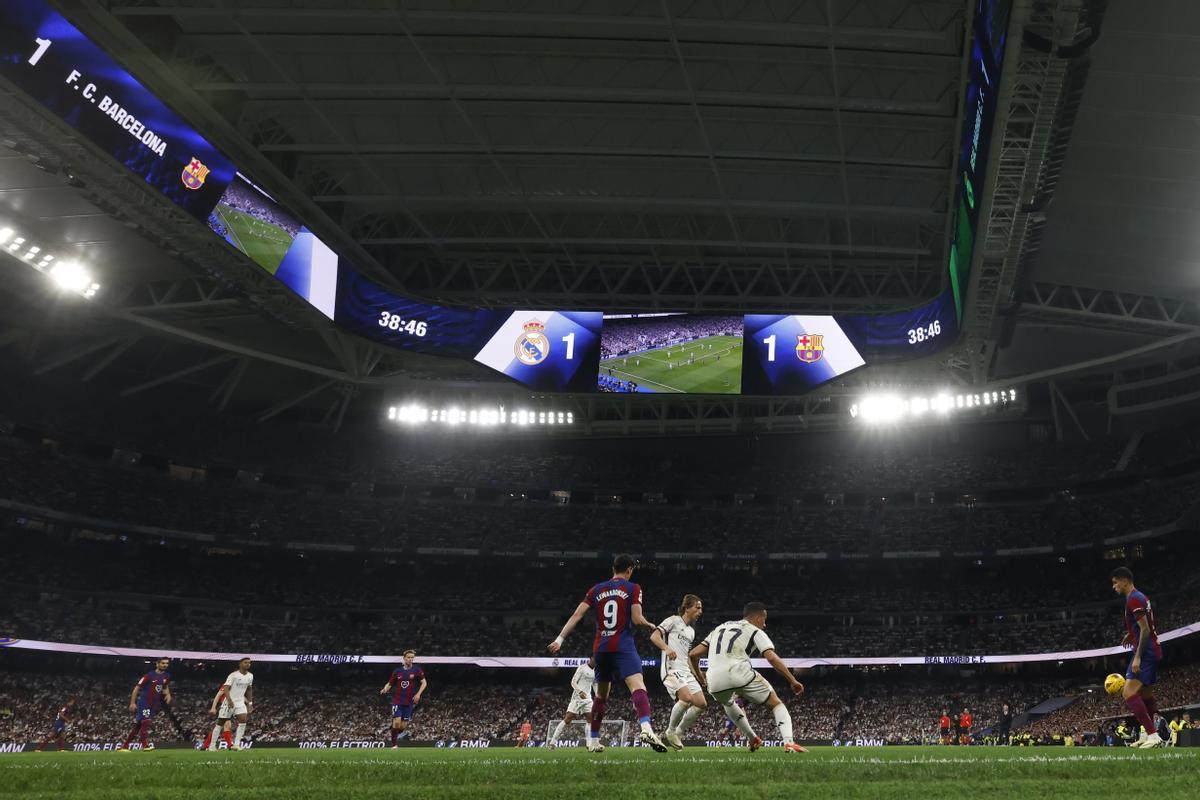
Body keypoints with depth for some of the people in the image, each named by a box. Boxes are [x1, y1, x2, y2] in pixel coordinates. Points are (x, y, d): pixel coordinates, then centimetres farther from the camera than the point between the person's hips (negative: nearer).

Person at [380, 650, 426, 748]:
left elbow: (424, 682, 0)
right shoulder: (397, 671, 5)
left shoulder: (417, 670, 1)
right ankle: (394, 744, -7)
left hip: (409, 702, 0)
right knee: (396, 722, -16)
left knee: (403, 726, 0)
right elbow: (390, 684, 10)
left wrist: (418, 694, -14)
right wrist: (384, 690, -12)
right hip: (397, 701, 0)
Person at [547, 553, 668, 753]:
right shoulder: (633, 588, 1)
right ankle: (646, 729, -43)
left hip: (600, 648, 5)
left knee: (601, 695, 19)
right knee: (638, 686, -19)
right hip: (623, 646, -5)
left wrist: (560, 638, 4)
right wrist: (650, 625, 13)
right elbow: (637, 619, -8)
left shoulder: (597, 590, 13)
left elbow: (576, 615, 5)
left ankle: (593, 741, 24)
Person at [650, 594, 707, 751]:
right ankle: (671, 732, -8)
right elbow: (654, 636, -12)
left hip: (686, 671, 9)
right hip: (671, 669, -9)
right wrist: (667, 648, -29)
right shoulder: (674, 620, 1)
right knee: (687, 698, -28)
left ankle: (678, 733, 10)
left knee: (701, 704, -3)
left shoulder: (691, 631, 25)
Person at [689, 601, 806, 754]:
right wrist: (793, 681, 2)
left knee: (727, 702, 39)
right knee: (776, 704, 14)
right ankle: (788, 742, -7)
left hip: (714, 681, 4)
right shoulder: (755, 631, 15)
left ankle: (753, 739, 37)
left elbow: (693, 654, 26)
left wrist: (700, 678, 39)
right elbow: (772, 657, -2)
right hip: (740, 674, -4)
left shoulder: (720, 628, 30)